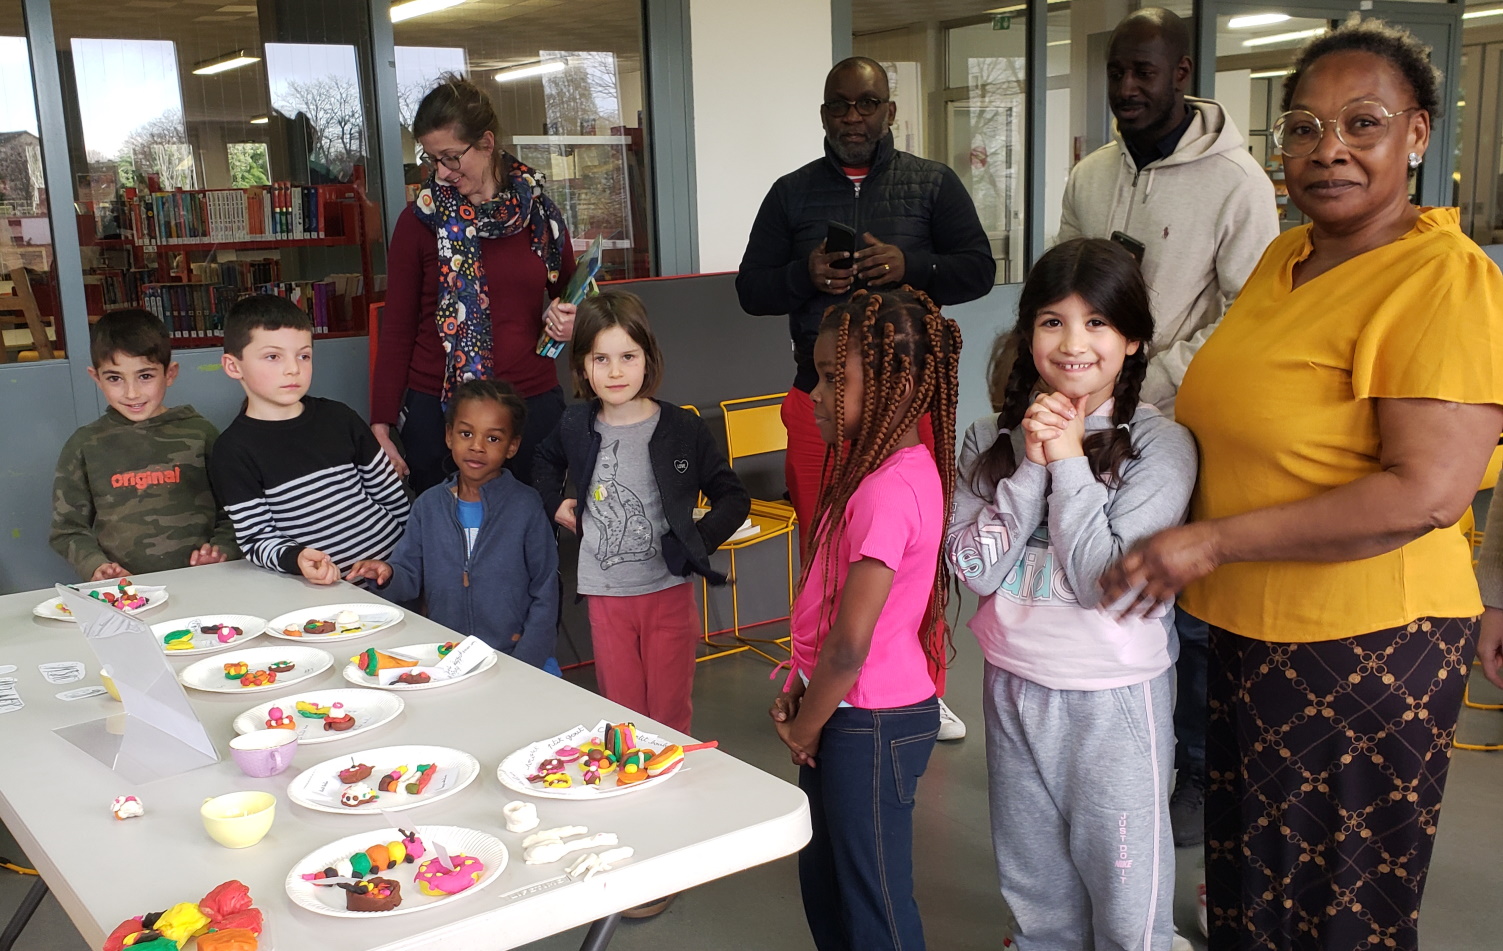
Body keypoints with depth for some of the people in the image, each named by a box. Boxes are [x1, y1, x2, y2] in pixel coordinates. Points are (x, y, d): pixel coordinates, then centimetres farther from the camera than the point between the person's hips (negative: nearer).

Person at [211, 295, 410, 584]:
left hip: (396, 563, 4)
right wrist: (296, 559, -24)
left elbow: (391, 494, 18)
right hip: (326, 588, -4)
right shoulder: (233, 451, -2)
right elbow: (256, 540, -5)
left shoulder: (339, 418, 10)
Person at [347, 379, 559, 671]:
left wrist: (523, 664, -9)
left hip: (514, 659, -2)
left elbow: (544, 595, -2)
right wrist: (389, 575, -11)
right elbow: (411, 579, 11)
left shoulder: (526, 507, -2)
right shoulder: (429, 506, 8)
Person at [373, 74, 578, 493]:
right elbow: (397, 330, 1)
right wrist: (381, 424, -4)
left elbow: (571, 296, 20)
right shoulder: (419, 220, -1)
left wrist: (567, 320, -4)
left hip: (534, 402, 2)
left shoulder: (538, 209, 5)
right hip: (436, 408, -2)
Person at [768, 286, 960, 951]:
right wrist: (799, 694, 4)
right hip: (846, 713, 9)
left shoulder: (889, 490, -26)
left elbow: (850, 643, -25)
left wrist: (805, 727, -10)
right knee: (823, 882, 23)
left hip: (871, 724, -9)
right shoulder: (879, 462, 5)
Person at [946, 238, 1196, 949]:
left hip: (1114, 698, -3)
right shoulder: (990, 440, -1)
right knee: (1034, 892, 20)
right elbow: (974, 569, -10)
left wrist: (1070, 462, -17)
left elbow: (1106, 582, -19)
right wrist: (1032, 465, -16)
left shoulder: (1161, 445, -12)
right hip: (1013, 687, 4)